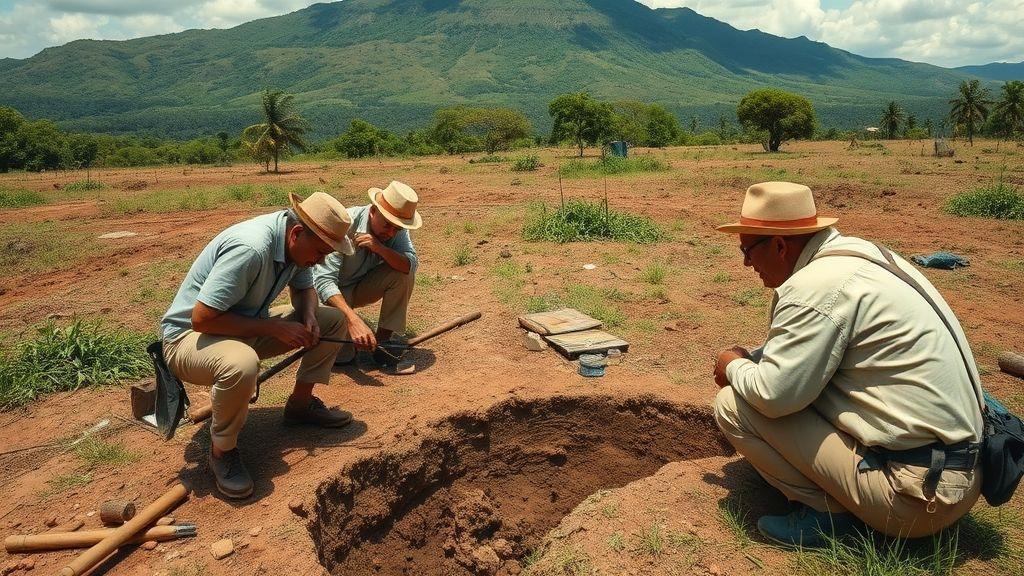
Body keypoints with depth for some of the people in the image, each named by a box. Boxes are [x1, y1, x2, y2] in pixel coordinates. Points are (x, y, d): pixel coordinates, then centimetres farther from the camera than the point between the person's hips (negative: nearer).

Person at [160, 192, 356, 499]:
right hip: (189, 334, -8)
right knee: (241, 365, -42)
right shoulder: (250, 249, -33)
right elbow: (202, 318, -31)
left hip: (248, 325, 8)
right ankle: (222, 450, -14)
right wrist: (274, 328, -26)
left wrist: (309, 317, -11)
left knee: (333, 319, 0)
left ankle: (300, 404, 14)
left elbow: (304, 289, 11)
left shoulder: (297, 241, -7)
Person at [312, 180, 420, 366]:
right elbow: (324, 280, -37)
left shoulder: (397, 227, -14)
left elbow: (411, 265, -25)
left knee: (403, 275, -23)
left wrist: (380, 248, -42)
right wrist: (353, 320, -49)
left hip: (363, 285, 5)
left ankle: (382, 339, -10)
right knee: (342, 355, -23)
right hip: (334, 289, -5)